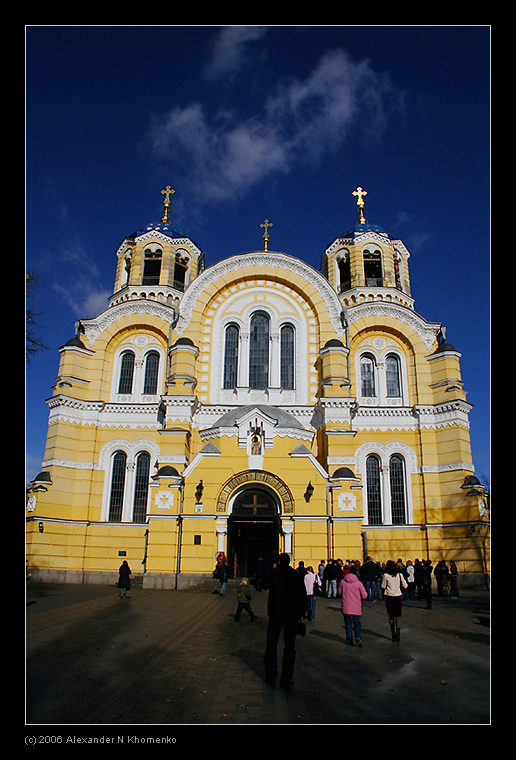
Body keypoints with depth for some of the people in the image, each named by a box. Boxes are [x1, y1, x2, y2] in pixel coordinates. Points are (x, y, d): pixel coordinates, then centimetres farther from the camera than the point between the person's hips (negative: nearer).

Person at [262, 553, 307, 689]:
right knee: (290, 647, 8)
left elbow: (264, 585, 11)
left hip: (275, 615, 0)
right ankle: (286, 680, 10)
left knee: (271, 645, 13)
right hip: (292, 616, 1)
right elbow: (303, 597, -2)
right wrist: (300, 614, 6)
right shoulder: (297, 576, -4)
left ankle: (270, 677, 15)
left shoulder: (274, 574, -8)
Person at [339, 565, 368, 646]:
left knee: (348, 623, 14)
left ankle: (349, 639, 17)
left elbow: (339, 593, 7)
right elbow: (364, 595, -5)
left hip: (345, 606, 2)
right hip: (356, 607, -2)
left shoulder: (342, 582, -4)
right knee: (357, 623, 8)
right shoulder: (358, 583, -10)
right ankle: (358, 637, -13)